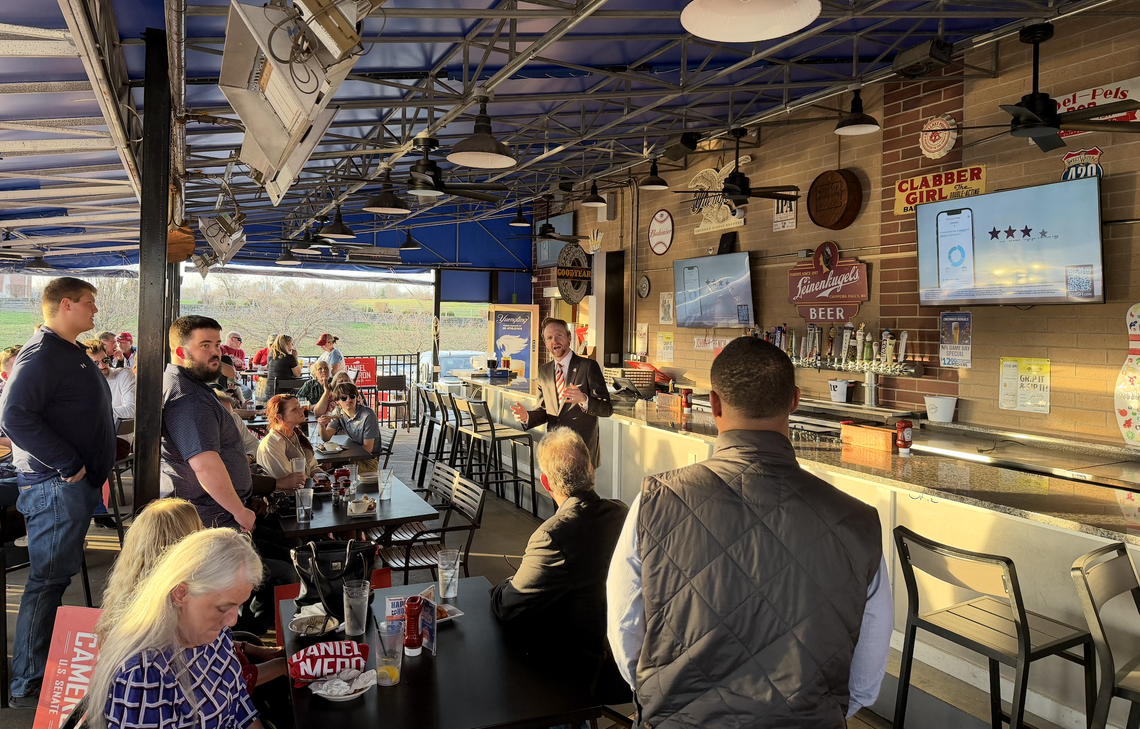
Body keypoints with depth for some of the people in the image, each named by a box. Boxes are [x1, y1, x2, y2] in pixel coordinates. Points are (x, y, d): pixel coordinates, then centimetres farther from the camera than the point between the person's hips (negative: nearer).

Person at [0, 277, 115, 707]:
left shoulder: (71, 353, 17)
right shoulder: (42, 354, -15)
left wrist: (95, 470, 18)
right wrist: (68, 465, -22)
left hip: (77, 484, 10)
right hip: (56, 487, -10)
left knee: (59, 577, 17)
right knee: (47, 581, -4)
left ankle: (51, 668, 30)